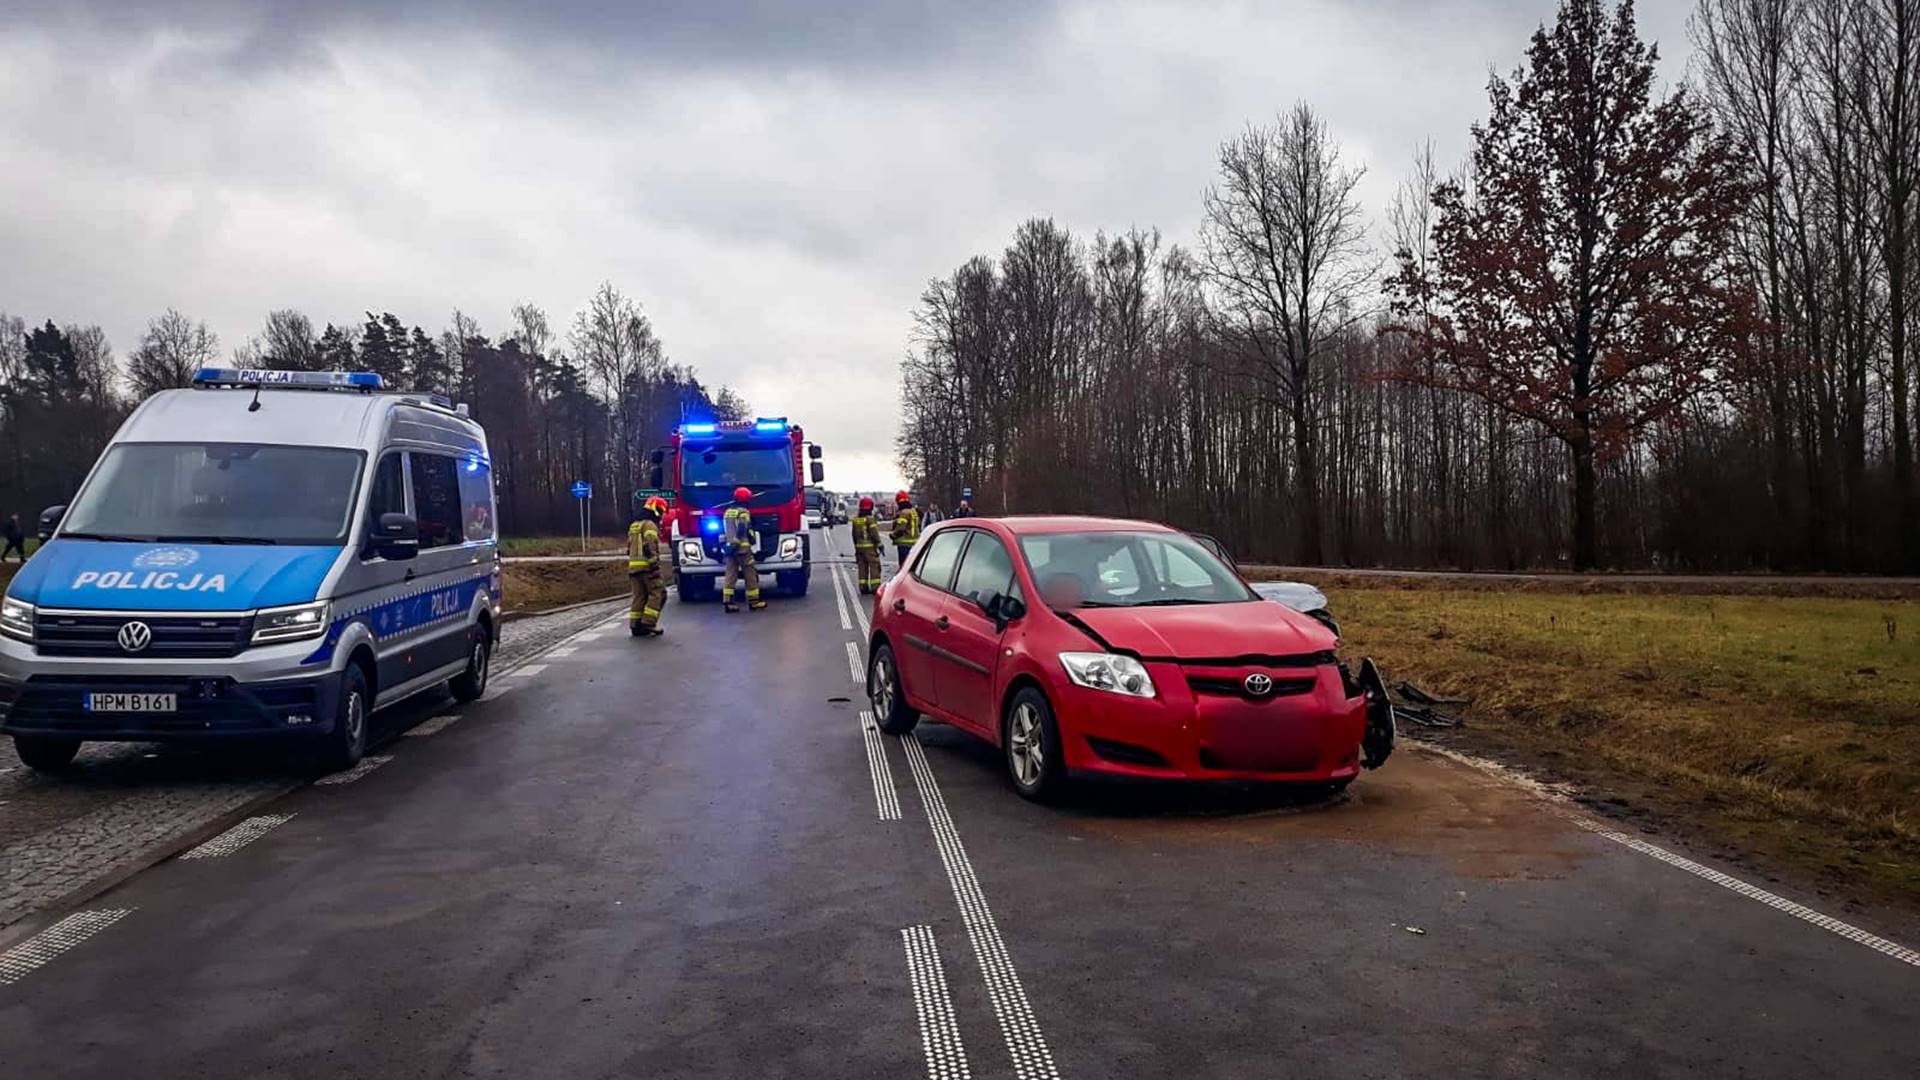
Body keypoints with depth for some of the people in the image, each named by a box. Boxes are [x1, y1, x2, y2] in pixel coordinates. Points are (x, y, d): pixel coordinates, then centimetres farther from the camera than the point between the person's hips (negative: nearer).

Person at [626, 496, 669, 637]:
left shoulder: (634, 526, 22)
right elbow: (649, 547, -19)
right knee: (657, 594, -4)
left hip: (633, 566, 9)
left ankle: (635, 626, 8)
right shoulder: (650, 525, -8)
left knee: (639, 596, 10)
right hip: (647, 566, -9)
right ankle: (648, 624, -11)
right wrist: (655, 564, -21)